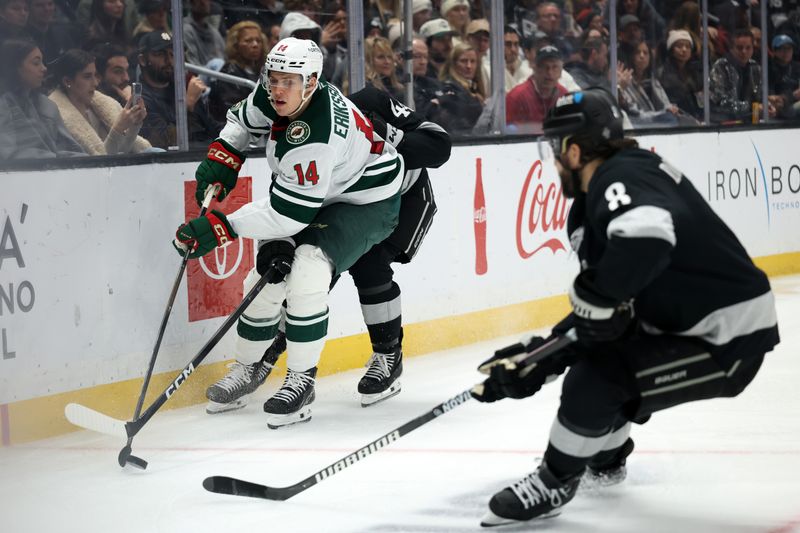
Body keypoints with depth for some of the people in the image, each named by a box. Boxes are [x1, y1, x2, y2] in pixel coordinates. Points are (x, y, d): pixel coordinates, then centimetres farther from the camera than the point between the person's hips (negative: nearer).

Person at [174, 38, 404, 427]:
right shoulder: (273, 97, -13)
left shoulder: (313, 137, -38)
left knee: (307, 271, -27)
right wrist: (221, 159, -2)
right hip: (320, 193, 9)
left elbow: (290, 215, -34)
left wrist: (222, 227, -31)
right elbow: (243, 119, 13)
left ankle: (301, 381, -14)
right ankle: (247, 370, 22)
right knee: (269, 272, 3)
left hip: (367, 202, -9)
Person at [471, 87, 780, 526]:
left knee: (593, 382, -18)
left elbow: (647, 233, -44)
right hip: (686, 322, 11)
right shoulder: (600, 196, 11)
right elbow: (600, 313, 14)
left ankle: (552, 485, 6)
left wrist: (594, 297, -30)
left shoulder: (621, 179, -19)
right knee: (593, 354, 25)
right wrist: (540, 357, 8)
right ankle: (605, 459, 47)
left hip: (727, 339, -11)